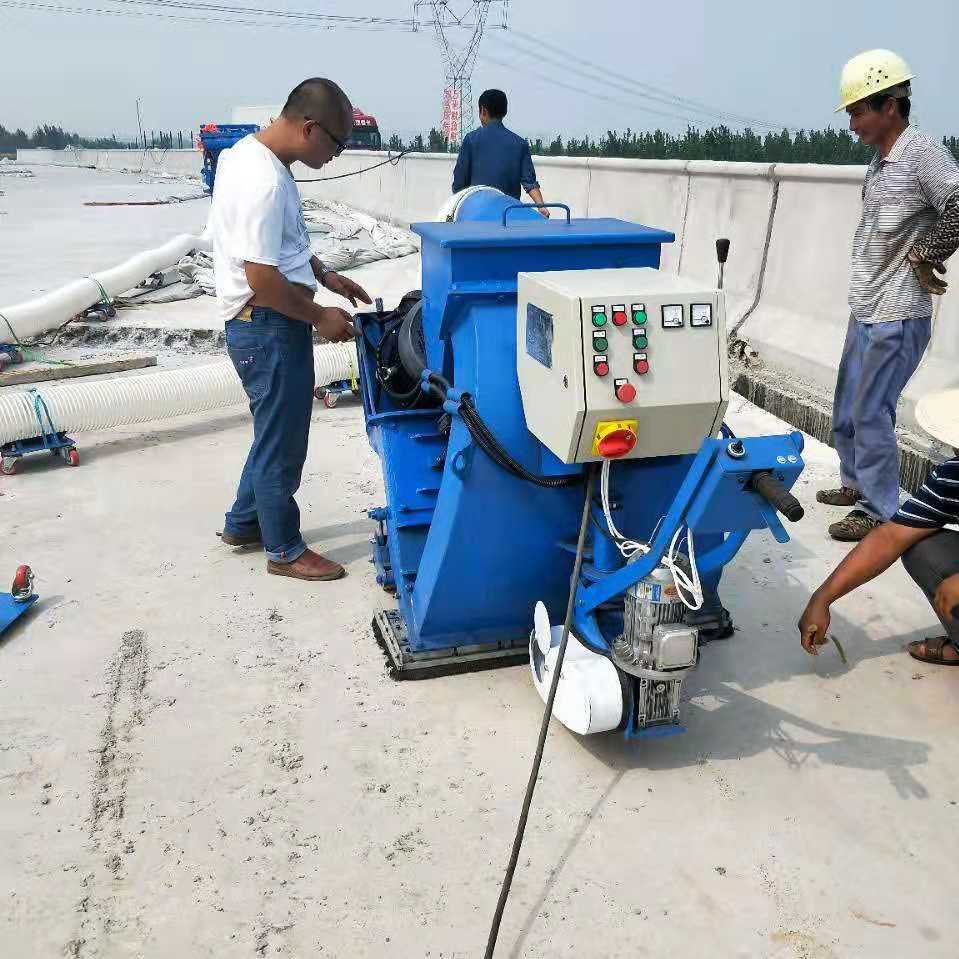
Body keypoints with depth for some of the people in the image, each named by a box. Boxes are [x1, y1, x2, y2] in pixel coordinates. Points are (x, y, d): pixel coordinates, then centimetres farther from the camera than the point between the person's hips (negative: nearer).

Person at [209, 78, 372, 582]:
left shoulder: (252, 152, 8)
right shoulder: (264, 181, -25)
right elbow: (262, 280, -26)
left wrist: (326, 276, 16)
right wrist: (320, 317, -14)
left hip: (267, 325, 10)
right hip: (268, 328, -10)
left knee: (276, 432, 22)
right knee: (282, 442, 4)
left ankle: (243, 523, 38)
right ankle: (285, 550, 21)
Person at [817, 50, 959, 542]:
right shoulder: (880, 160, 10)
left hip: (896, 317, -9)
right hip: (864, 312, 9)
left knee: (871, 415, -4)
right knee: (846, 411, 18)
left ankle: (879, 512, 9)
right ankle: (857, 485, 36)